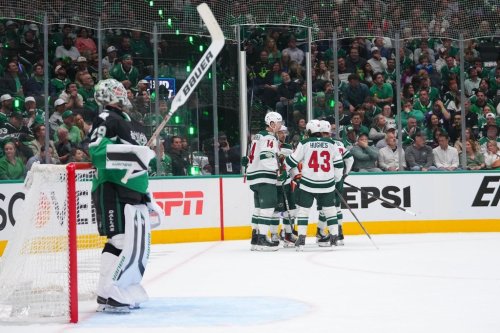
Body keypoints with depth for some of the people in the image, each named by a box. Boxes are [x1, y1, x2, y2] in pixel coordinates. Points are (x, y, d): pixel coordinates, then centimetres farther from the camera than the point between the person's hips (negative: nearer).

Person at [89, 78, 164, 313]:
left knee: (141, 245, 9)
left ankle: (126, 291, 16)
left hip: (134, 195, 10)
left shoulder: (127, 122, 23)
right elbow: (97, 152, -22)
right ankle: (107, 296, -14)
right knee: (122, 242, -16)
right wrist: (131, 152, -30)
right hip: (112, 192, -10)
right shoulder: (105, 120, -6)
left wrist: (148, 201, 26)